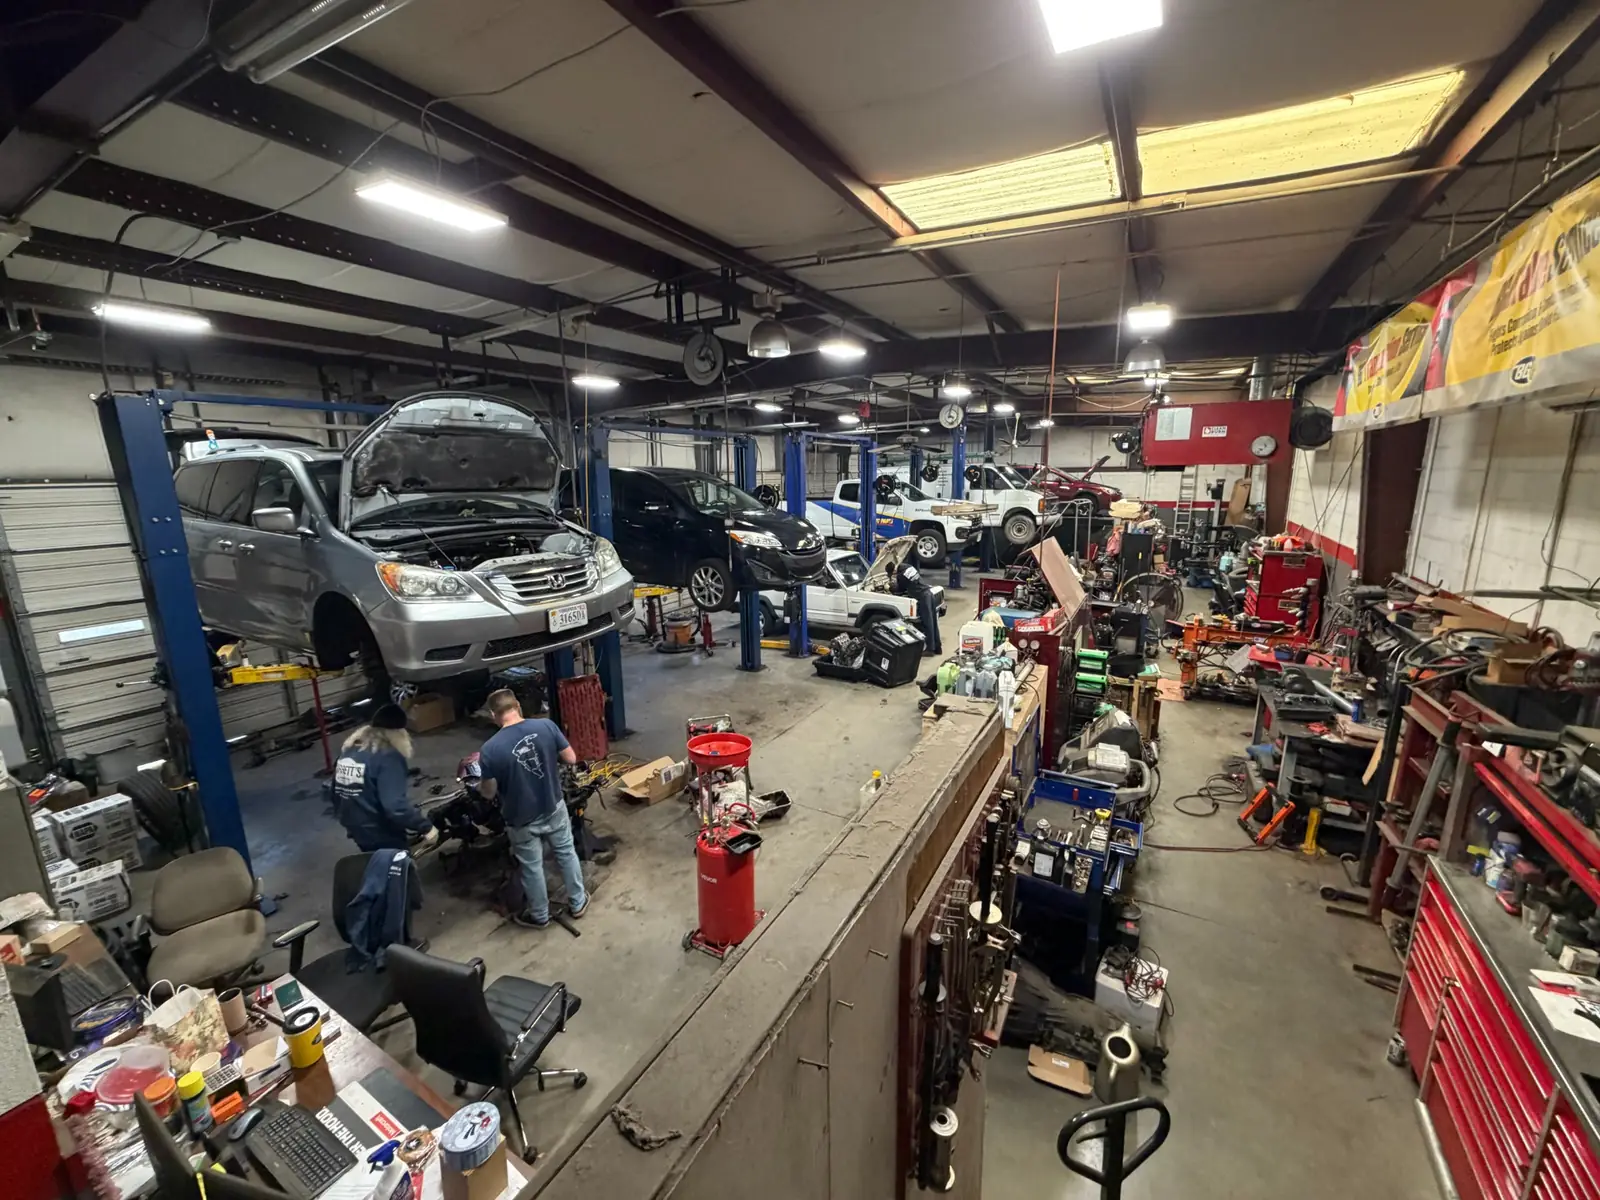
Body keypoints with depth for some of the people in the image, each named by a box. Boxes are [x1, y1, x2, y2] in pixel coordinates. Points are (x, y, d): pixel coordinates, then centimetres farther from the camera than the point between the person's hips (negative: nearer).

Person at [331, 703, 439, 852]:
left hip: (355, 828, 8)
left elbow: (336, 791, 16)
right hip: (382, 834, -8)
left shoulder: (347, 749, 4)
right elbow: (395, 805, -31)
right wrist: (426, 827, -23)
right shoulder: (388, 756, -23)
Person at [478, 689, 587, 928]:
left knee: (532, 868, 19)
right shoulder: (547, 726, -17)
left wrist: (484, 769, 9)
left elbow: (489, 793, -10)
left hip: (522, 820, -2)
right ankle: (578, 903, 40)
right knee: (567, 854, 23)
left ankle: (539, 916, 40)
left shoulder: (490, 749, -22)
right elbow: (571, 758, -8)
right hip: (554, 808, 2)